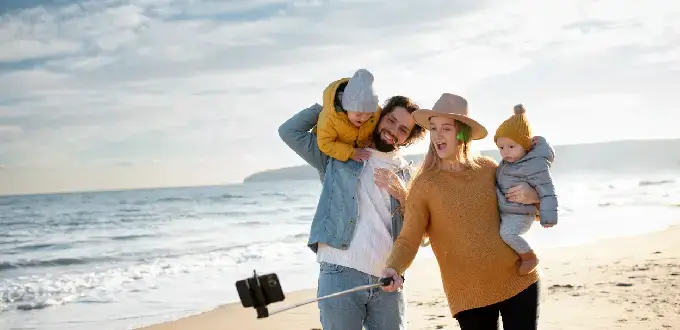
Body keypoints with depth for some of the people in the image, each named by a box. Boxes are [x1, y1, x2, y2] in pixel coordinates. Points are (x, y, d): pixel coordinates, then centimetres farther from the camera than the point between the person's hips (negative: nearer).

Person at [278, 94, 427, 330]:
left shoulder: (406, 174, 16)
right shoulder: (339, 156, 10)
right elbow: (289, 131, 3)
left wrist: (402, 195, -5)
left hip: (388, 283, 3)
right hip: (340, 275, -2)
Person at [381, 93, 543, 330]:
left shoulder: (488, 168, 3)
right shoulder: (423, 185, -6)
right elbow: (408, 239, -12)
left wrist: (533, 196, -8)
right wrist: (394, 269, -32)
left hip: (518, 280, 3)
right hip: (470, 294, -3)